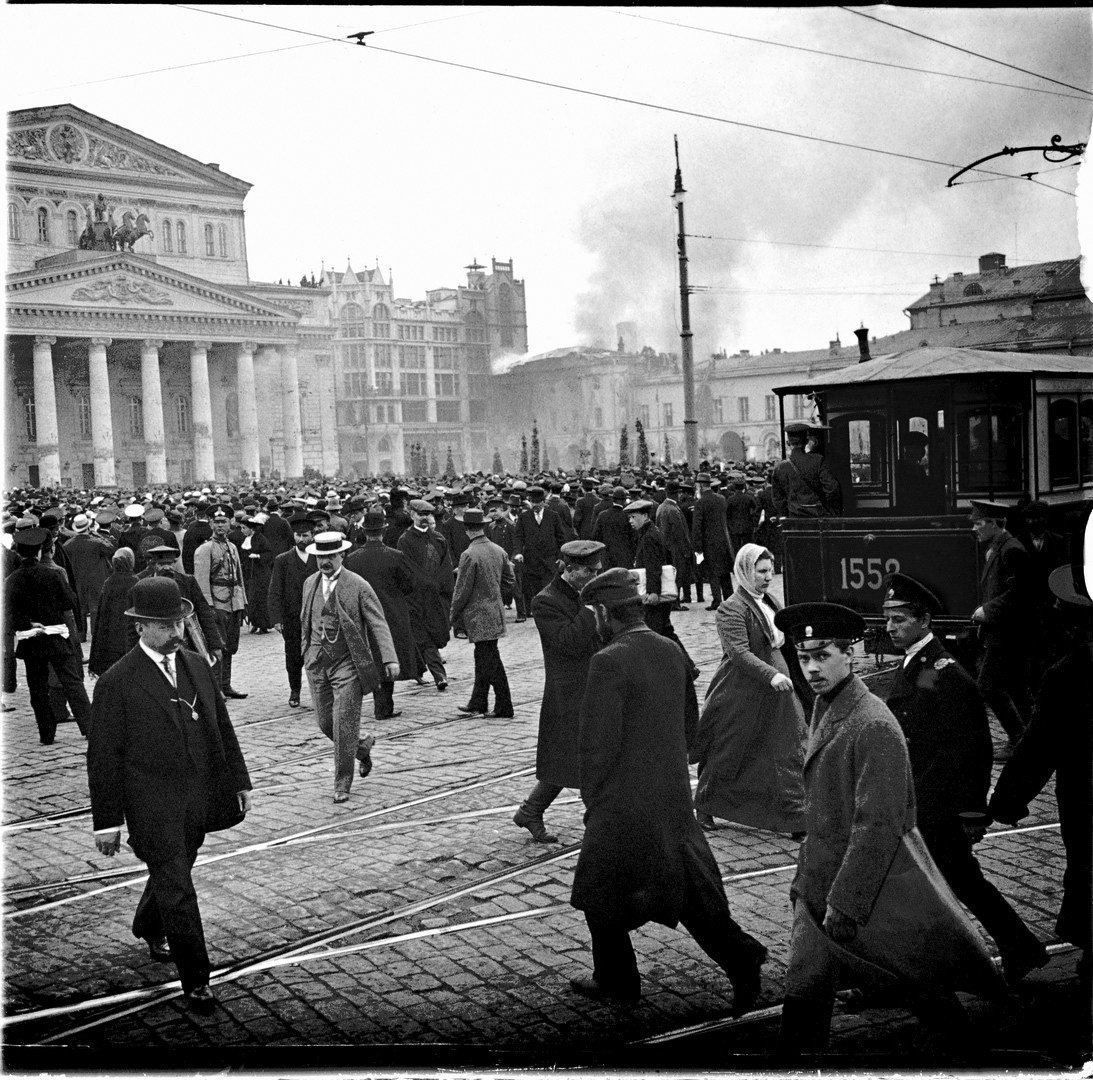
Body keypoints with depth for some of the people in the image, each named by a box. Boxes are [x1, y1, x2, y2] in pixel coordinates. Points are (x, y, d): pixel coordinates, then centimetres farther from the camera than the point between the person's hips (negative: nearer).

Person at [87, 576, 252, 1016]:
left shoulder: (197, 666, 7)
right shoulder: (117, 682, -11)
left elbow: (222, 728, 15)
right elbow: (103, 757, -8)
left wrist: (239, 780, 13)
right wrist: (107, 821, -8)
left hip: (199, 799, 6)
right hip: (154, 808, -6)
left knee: (172, 876, 21)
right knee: (177, 891, -5)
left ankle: (149, 928, 50)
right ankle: (195, 980, 7)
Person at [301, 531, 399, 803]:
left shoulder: (358, 586, -9)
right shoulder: (310, 584, 8)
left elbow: (378, 624, -13)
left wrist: (390, 659, -23)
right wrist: (305, 652, 19)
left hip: (347, 664, -5)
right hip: (317, 665, 6)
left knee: (343, 726, -6)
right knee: (325, 723, 9)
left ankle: (342, 785, 7)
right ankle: (363, 744, 38)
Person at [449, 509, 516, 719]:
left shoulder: (469, 556, -19)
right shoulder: (498, 551, 3)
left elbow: (462, 591, -15)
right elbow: (510, 580, 10)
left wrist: (453, 615, -2)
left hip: (479, 617, -8)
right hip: (495, 613, 8)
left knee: (491, 662, -2)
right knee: (483, 659, 18)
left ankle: (504, 709, 2)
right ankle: (478, 704, 29)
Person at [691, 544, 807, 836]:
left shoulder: (770, 602, 11)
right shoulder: (731, 610, -15)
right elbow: (740, 652, -27)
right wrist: (771, 674, -37)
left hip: (777, 691, 7)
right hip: (743, 695, -7)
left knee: (790, 754, 3)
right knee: (727, 756, 8)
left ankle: (796, 820, 7)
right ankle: (704, 807, 28)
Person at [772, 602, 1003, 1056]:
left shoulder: (874, 726, -21)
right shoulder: (824, 709, 8)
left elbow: (877, 825, -23)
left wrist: (844, 902, -21)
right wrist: (805, 880, 15)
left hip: (870, 888, -8)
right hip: (821, 882, 8)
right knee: (804, 987, 7)